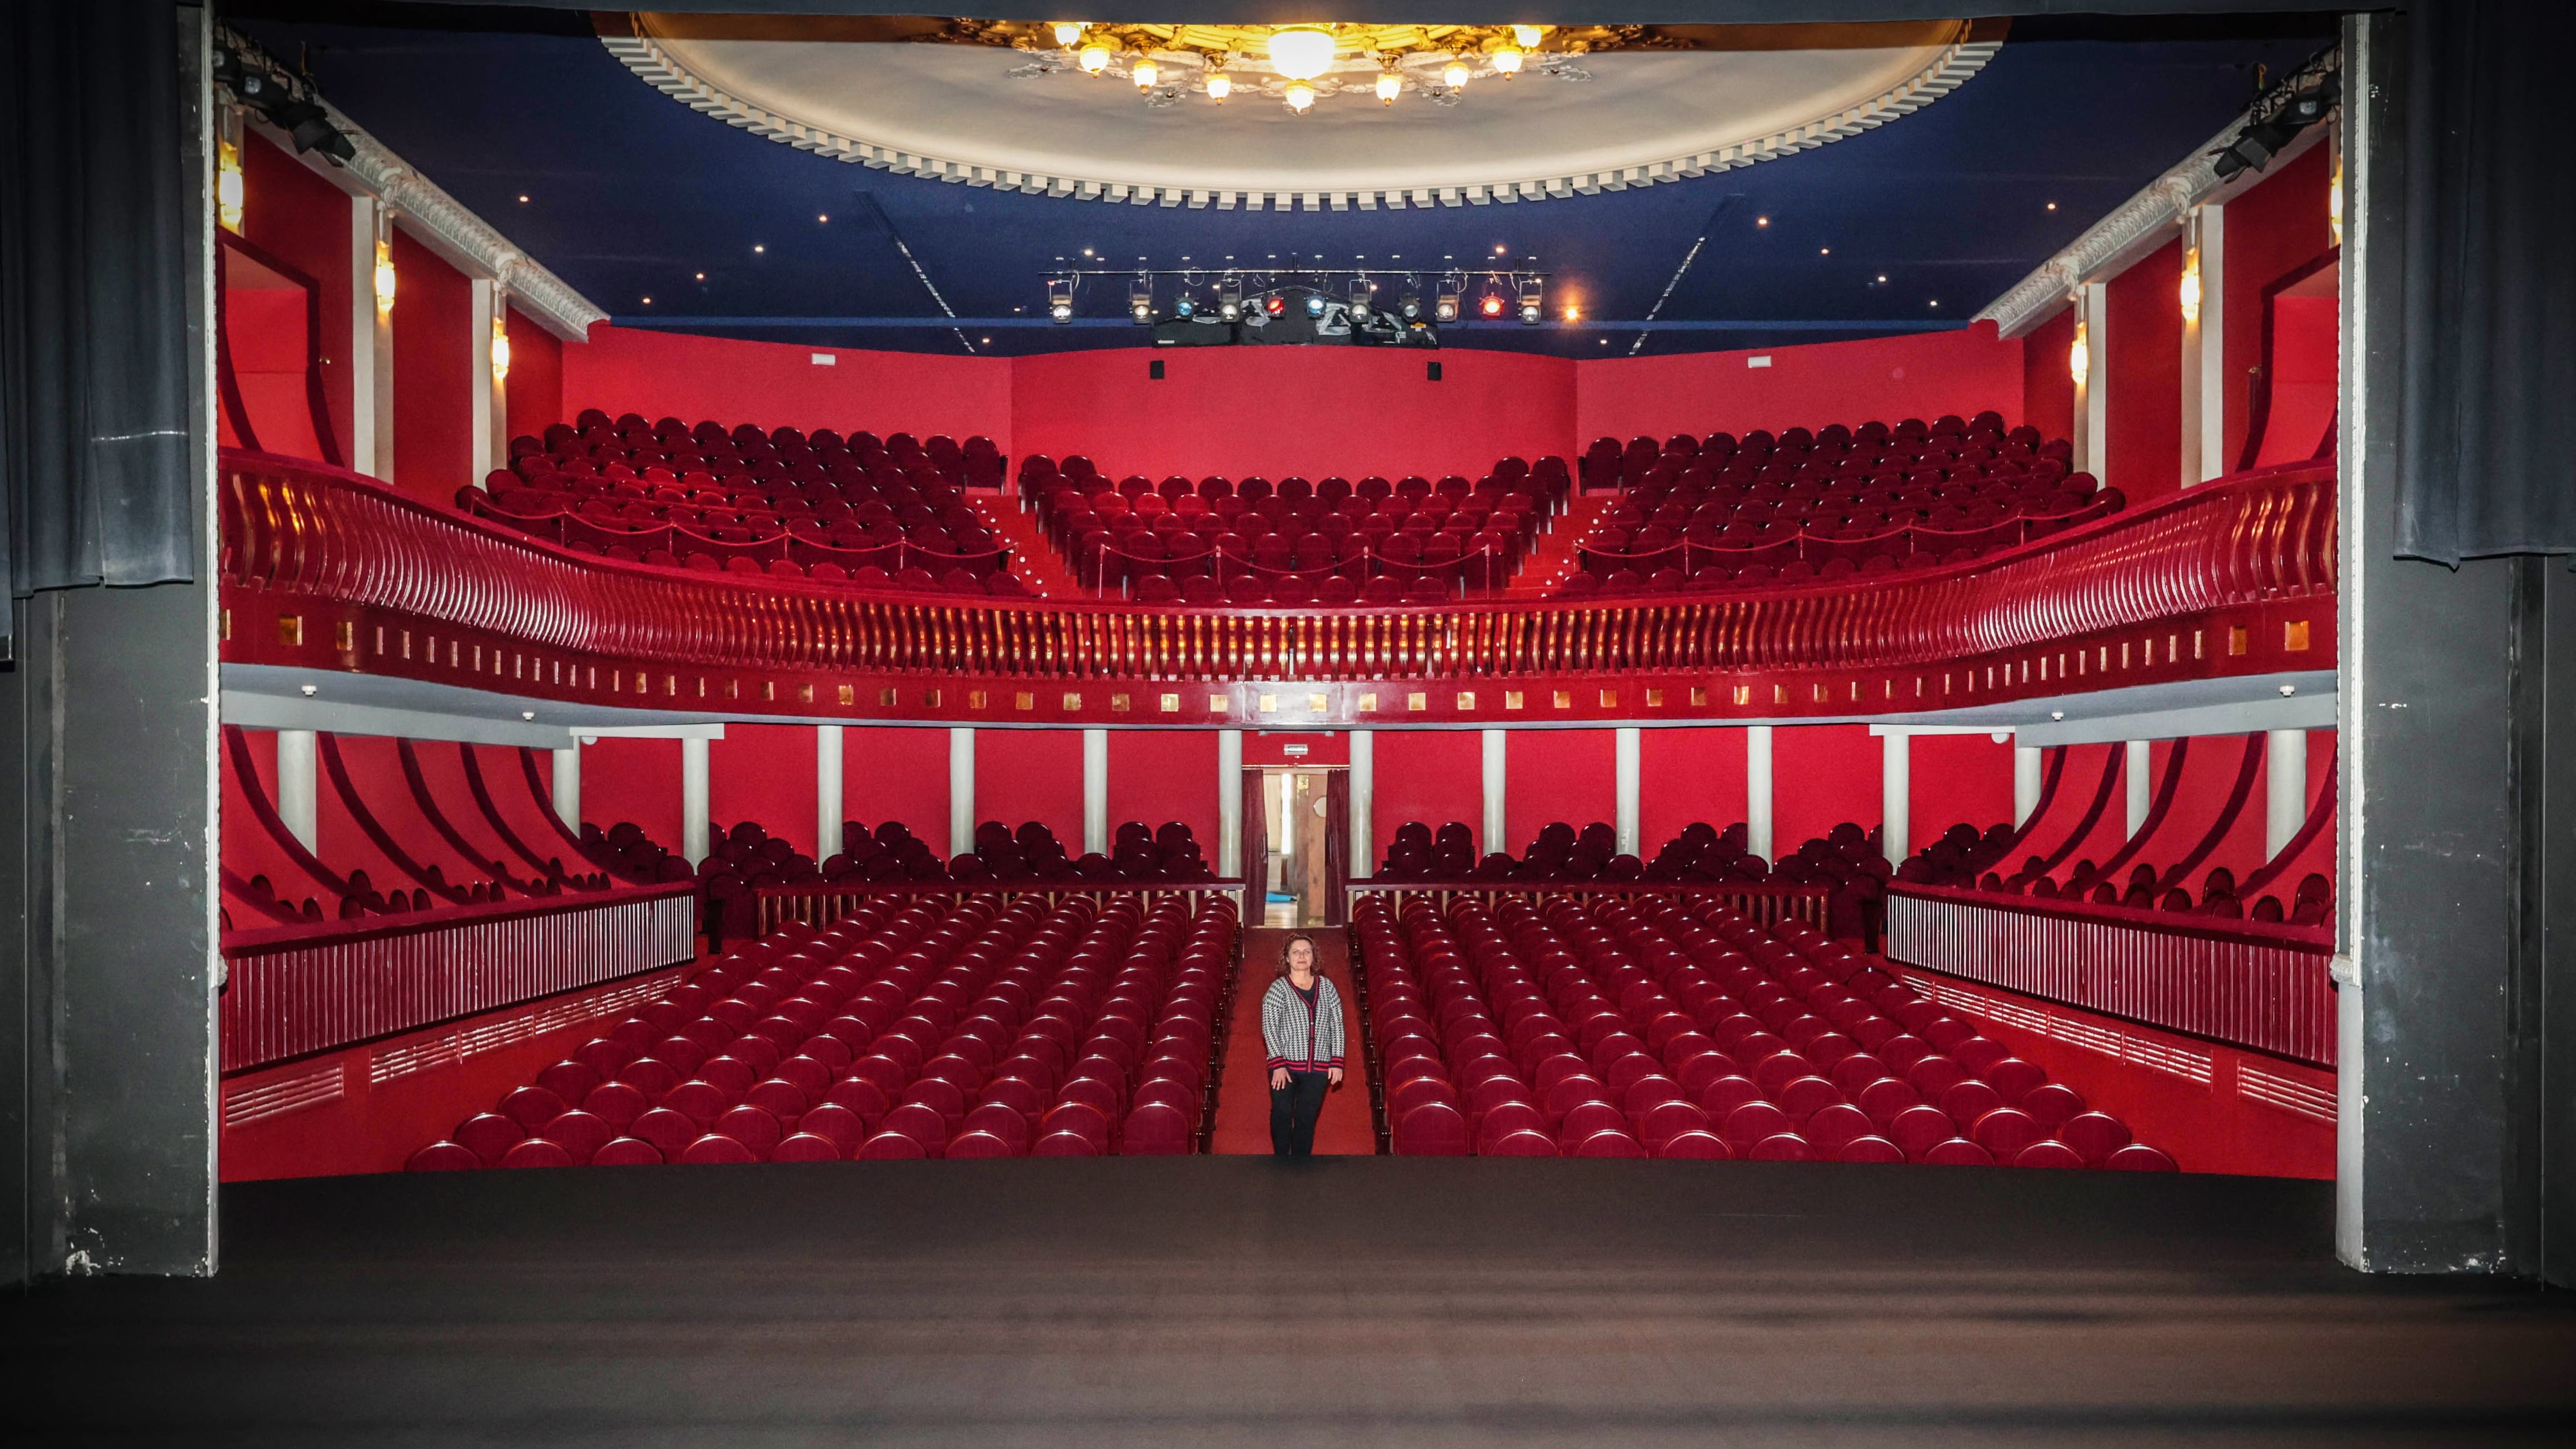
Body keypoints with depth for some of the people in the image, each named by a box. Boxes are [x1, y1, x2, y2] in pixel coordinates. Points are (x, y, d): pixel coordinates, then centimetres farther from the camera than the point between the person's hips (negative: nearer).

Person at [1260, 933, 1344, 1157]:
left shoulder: (1326, 987, 6)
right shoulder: (1278, 989, -3)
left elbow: (1337, 1026, 7)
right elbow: (1269, 1027, -7)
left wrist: (1337, 1062, 0)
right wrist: (1278, 1064, -14)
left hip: (1318, 1067, 2)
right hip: (1286, 1064, -2)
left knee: (1307, 1117, 8)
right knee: (1282, 1113, 4)